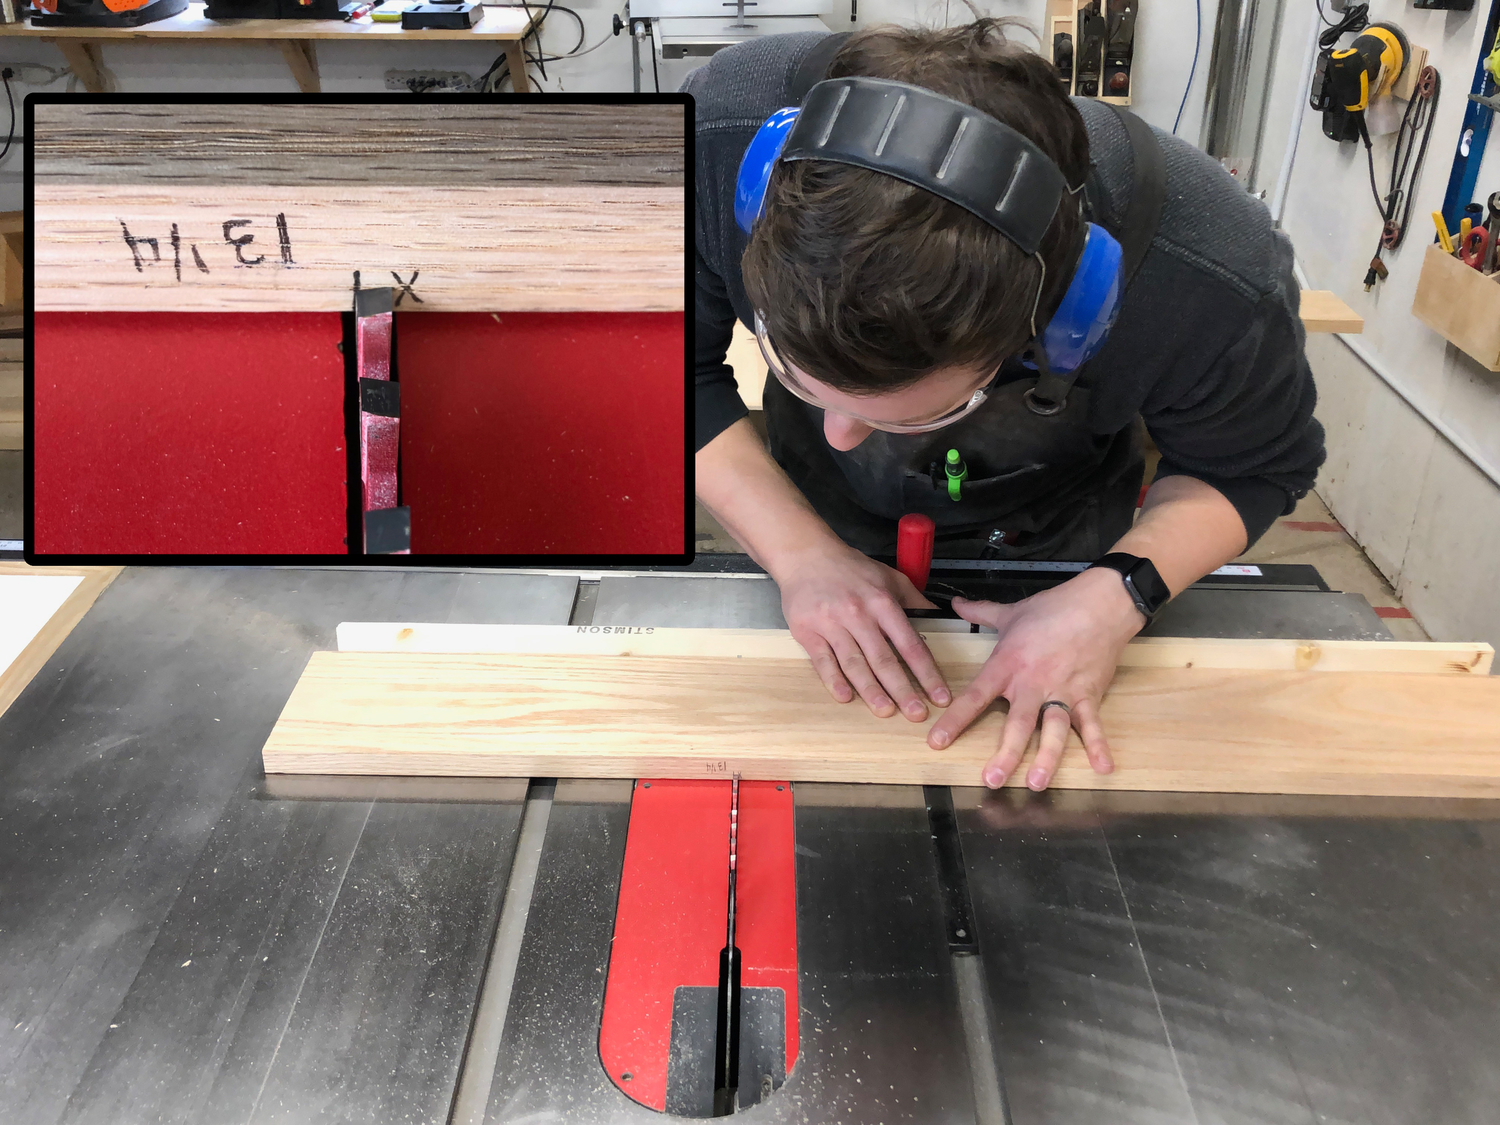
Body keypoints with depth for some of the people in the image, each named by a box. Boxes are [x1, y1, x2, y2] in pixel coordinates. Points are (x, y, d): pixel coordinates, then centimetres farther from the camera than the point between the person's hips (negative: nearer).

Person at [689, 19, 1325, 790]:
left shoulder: (1219, 285, -40)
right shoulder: (717, 135, -38)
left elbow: (1255, 467, -17)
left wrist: (1119, 594, -35)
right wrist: (799, 549, -34)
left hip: (1049, 556, 0)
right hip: (825, 529, 1)